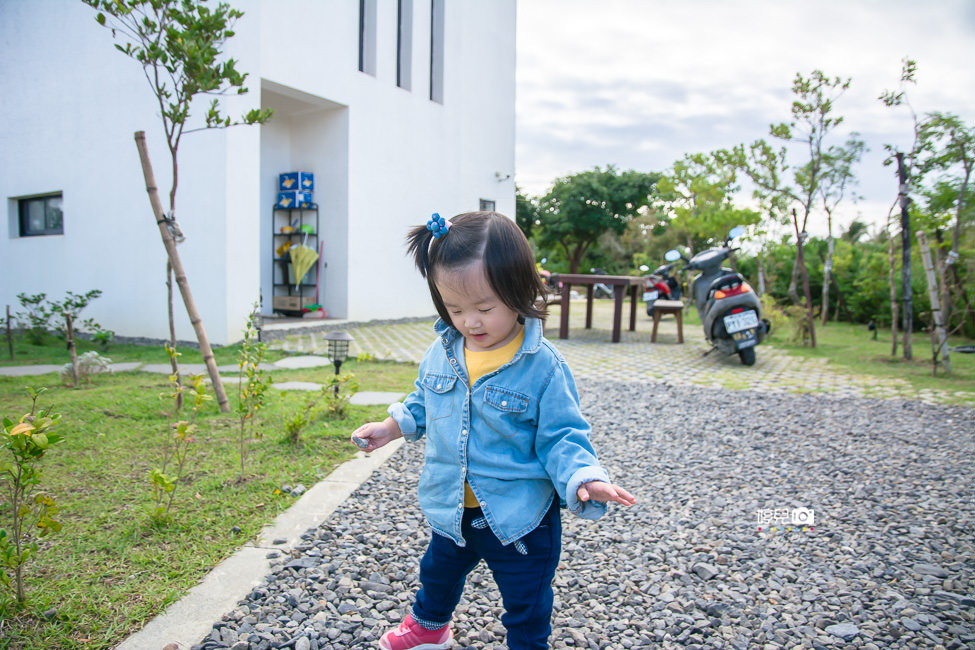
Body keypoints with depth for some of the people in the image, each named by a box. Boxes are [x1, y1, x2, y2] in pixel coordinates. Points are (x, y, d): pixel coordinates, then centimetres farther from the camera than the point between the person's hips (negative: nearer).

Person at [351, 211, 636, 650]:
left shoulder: (542, 365, -22)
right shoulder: (442, 351, -6)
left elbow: (561, 435, -17)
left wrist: (583, 478, -32)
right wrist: (391, 427, 3)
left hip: (520, 519, -5)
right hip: (451, 512, 6)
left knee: (527, 612, 15)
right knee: (438, 573, 33)